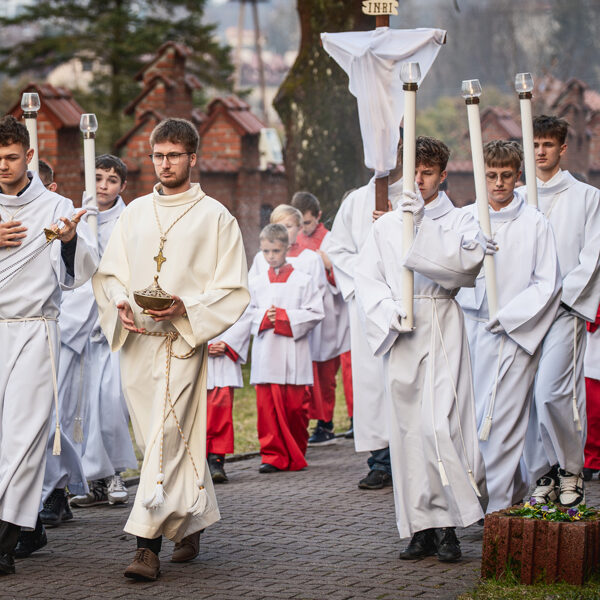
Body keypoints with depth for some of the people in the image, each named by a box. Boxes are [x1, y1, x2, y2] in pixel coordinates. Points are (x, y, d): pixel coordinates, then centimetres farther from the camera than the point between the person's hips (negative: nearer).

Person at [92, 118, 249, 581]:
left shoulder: (215, 217, 1)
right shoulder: (135, 213, 14)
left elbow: (233, 290, -2)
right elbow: (108, 272, 17)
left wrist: (186, 308, -17)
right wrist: (120, 305, -4)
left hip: (182, 341, -5)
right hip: (136, 341, 5)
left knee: (167, 438, -14)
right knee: (162, 438, 10)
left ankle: (149, 546, -17)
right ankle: (195, 520, 28)